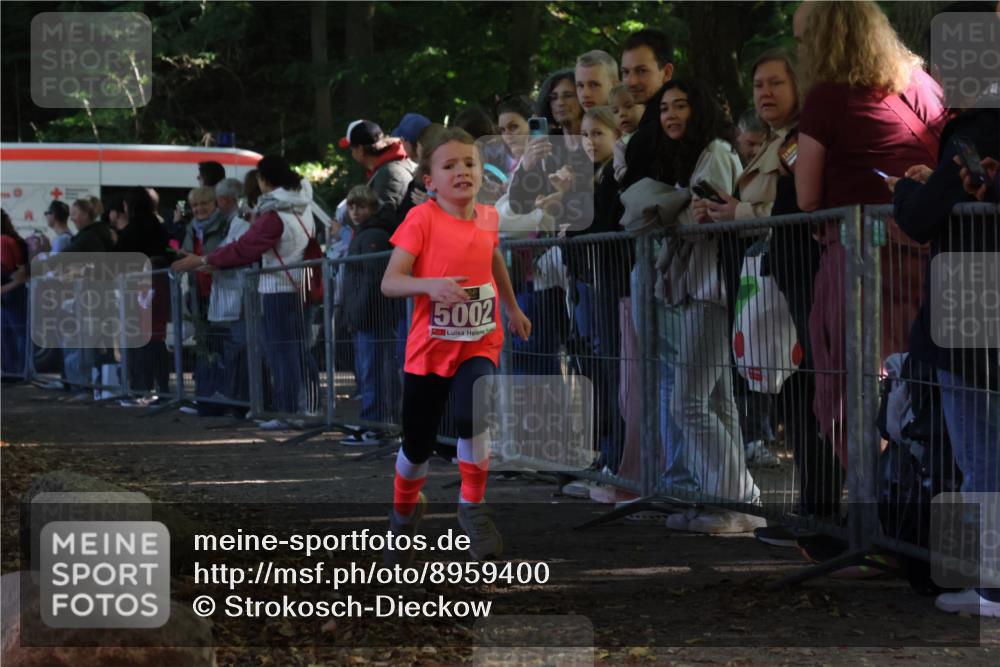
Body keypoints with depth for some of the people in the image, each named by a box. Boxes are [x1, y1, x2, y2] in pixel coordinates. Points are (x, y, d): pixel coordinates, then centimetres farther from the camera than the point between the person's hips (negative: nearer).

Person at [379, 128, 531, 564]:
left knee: (471, 416, -28)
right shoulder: (421, 219, -13)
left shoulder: (488, 218, 0)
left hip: (479, 346, 2)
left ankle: (472, 507, -7)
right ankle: (404, 511, 40)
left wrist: (512, 308, 34)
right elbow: (389, 283, -18)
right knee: (417, 446, 8)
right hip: (429, 349, -2)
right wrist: (430, 285, -36)